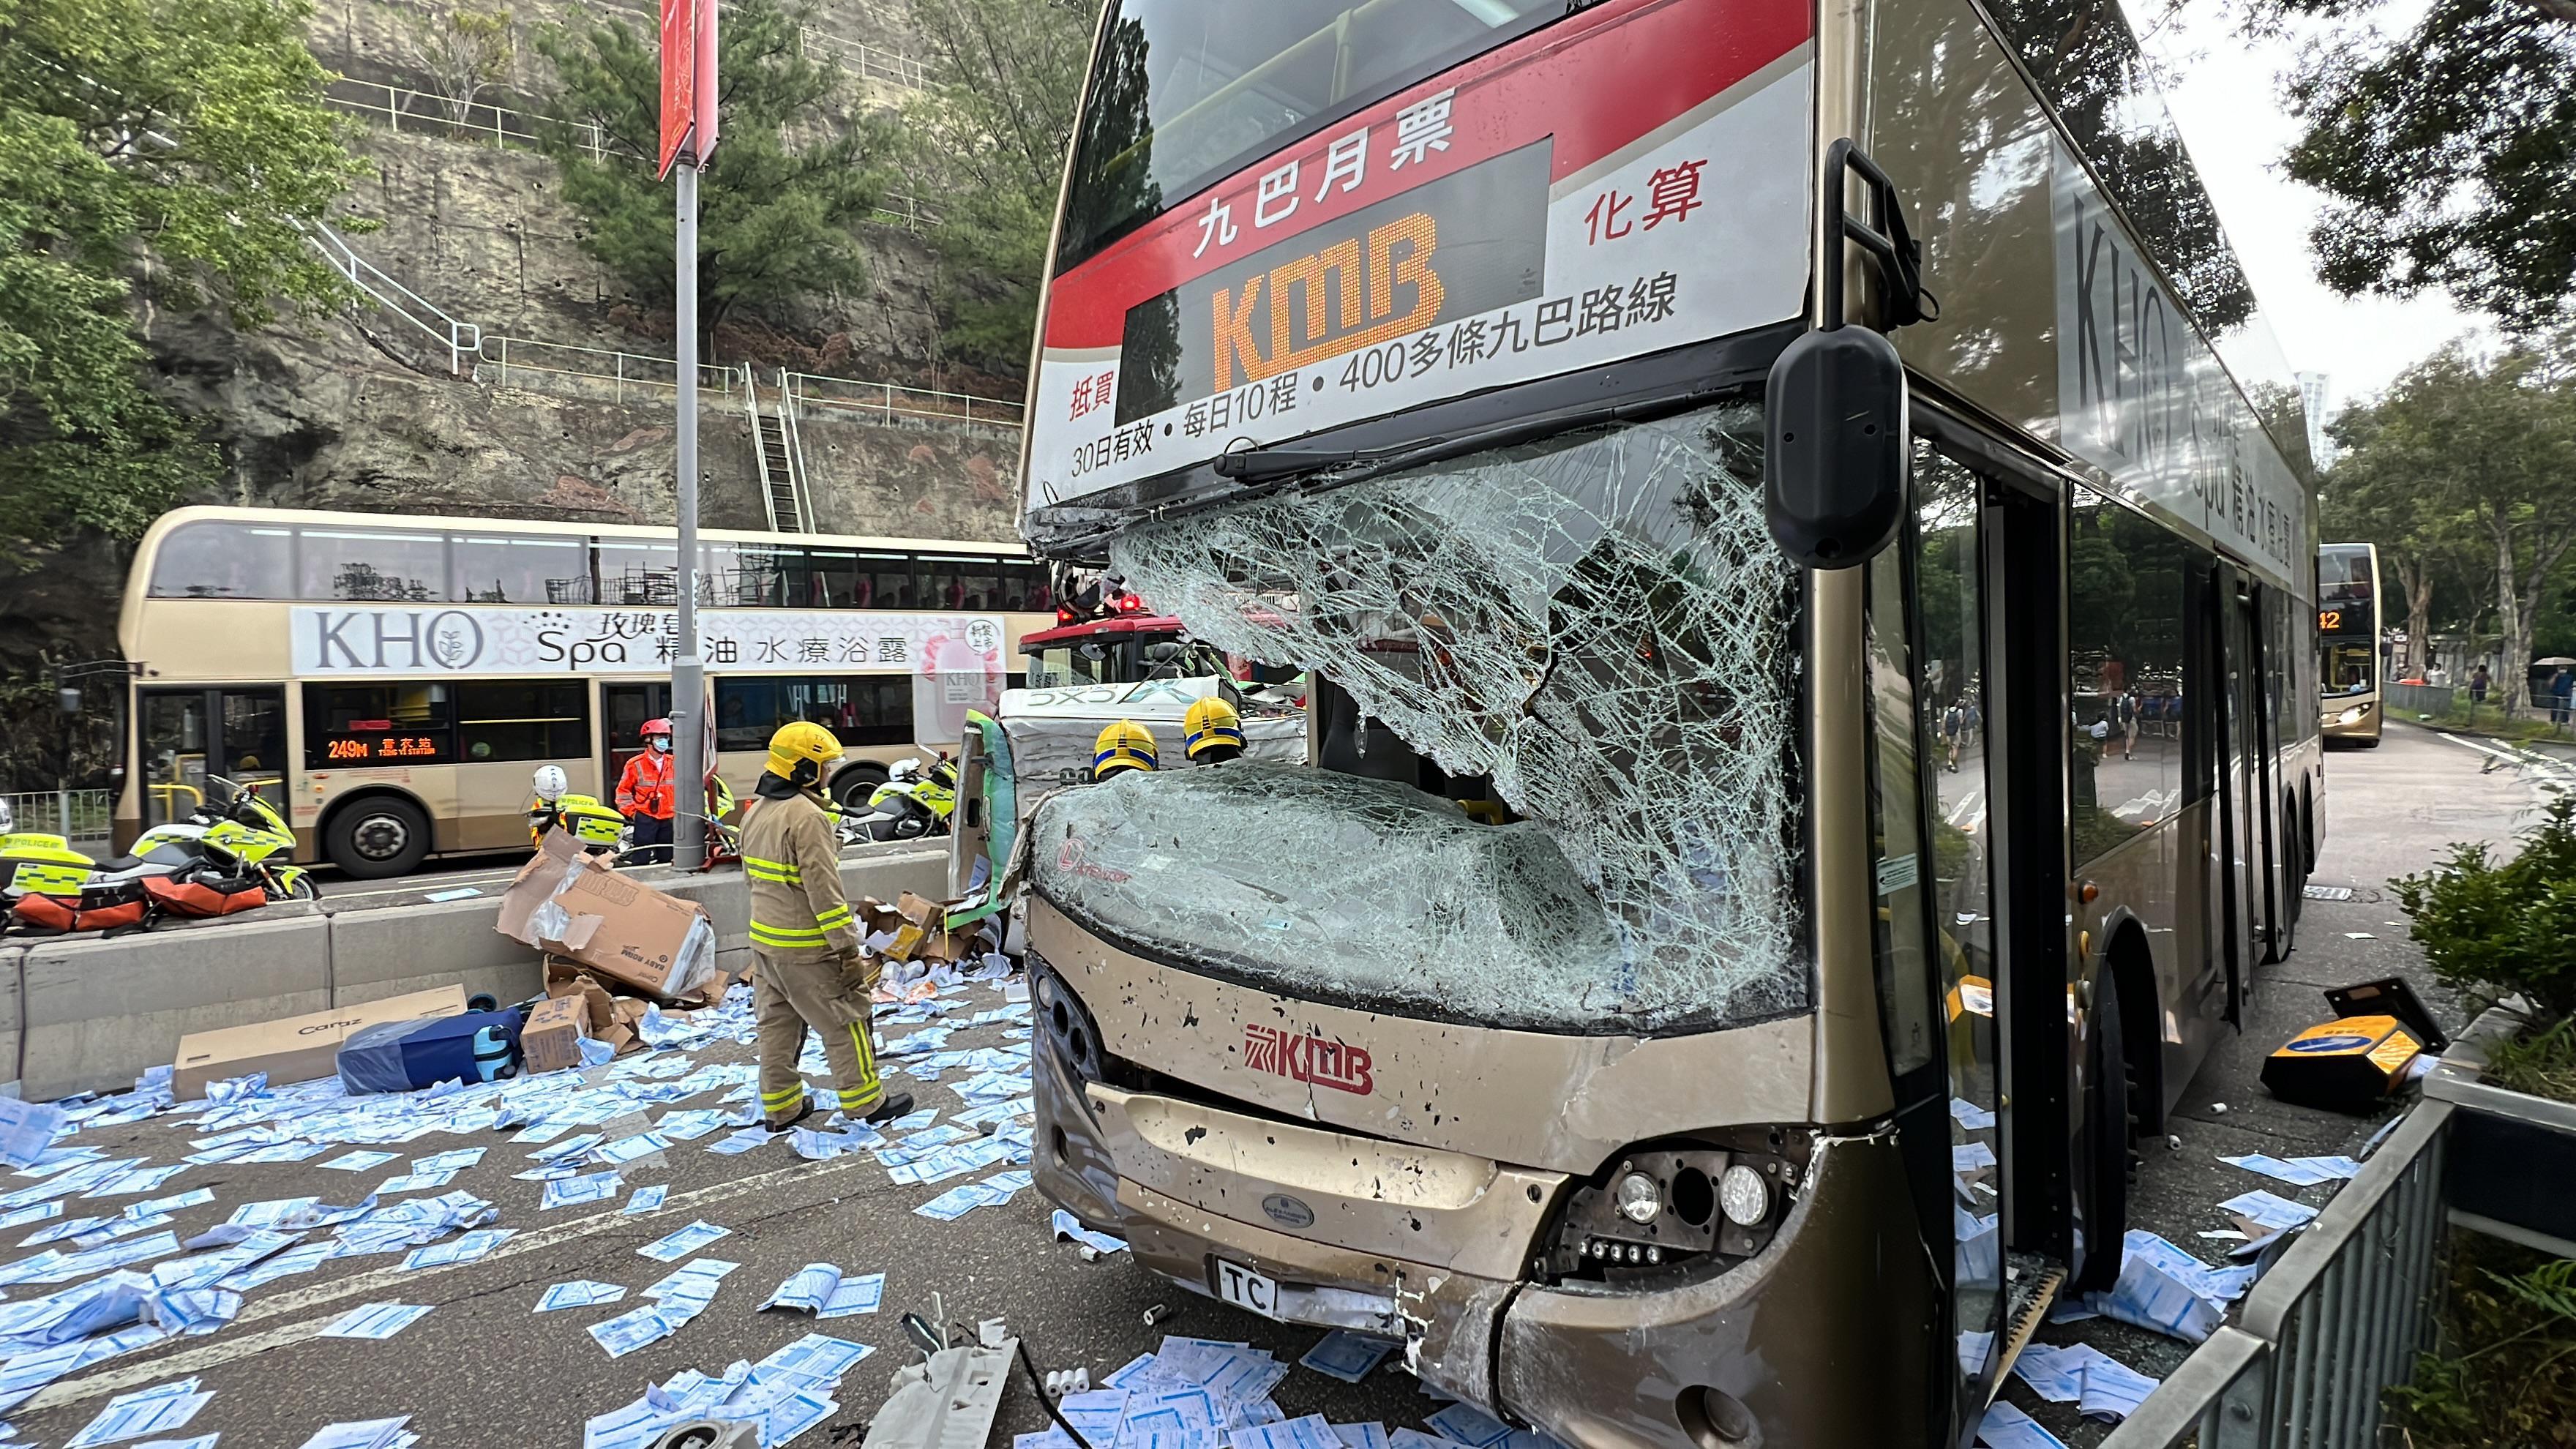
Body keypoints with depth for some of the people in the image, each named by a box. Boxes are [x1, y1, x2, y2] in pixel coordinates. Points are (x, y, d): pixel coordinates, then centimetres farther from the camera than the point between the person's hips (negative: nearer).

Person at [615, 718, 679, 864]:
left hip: (669, 819, 4)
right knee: (642, 860, -3)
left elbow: (682, 788, 14)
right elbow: (623, 790, 1)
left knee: (666, 860, 11)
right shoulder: (635, 764, -5)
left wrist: (679, 809, 7)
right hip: (645, 819, -4)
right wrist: (630, 811, -4)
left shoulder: (674, 763, 6)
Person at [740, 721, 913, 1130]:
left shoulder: (756, 811, 9)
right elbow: (824, 891, -23)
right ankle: (865, 1102, 15)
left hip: (764, 942, 9)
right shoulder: (807, 817, -22)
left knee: (777, 1024, 17)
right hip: (806, 951, -9)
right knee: (846, 1021, 4)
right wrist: (849, 950, -19)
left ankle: (780, 1106, 28)